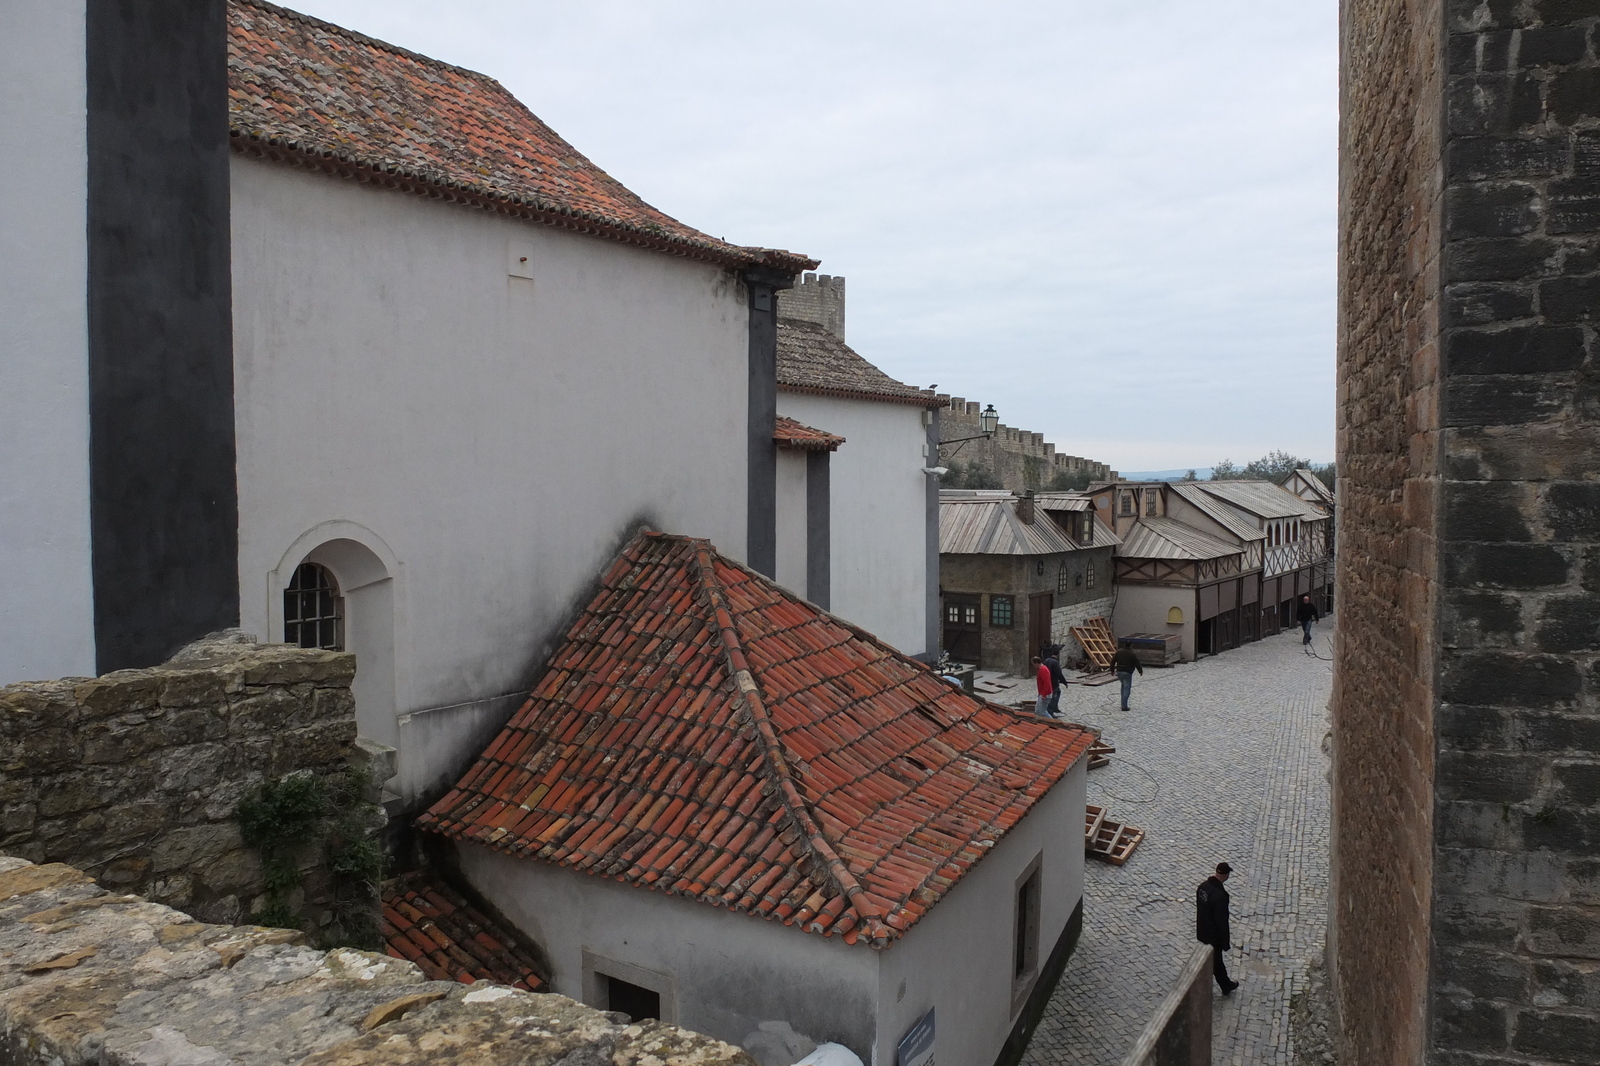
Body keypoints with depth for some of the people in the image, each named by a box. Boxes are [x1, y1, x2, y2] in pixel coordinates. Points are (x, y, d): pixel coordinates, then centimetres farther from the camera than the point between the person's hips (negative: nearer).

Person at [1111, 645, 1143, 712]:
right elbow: (1137, 663, -7)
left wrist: (1112, 670, 17)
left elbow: (1113, 661, 4)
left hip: (1119, 671, 5)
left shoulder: (1119, 651, 0)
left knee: (1123, 685, 27)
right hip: (1127, 673, -5)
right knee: (1127, 689, 0)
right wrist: (1141, 671, 11)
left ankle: (1123, 703, 23)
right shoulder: (1132, 654, -13)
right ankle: (1124, 706, -6)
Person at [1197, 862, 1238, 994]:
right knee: (1213, 963, 12)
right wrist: (1226, 941, -12)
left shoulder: (1203, 886, -6)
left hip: (1202, 932, 8)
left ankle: (1226, 985, 45)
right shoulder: (1219, 895, -32)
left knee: (1217, 959, 26)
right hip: (1213, 936, -8)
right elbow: (1221, 920, -25)